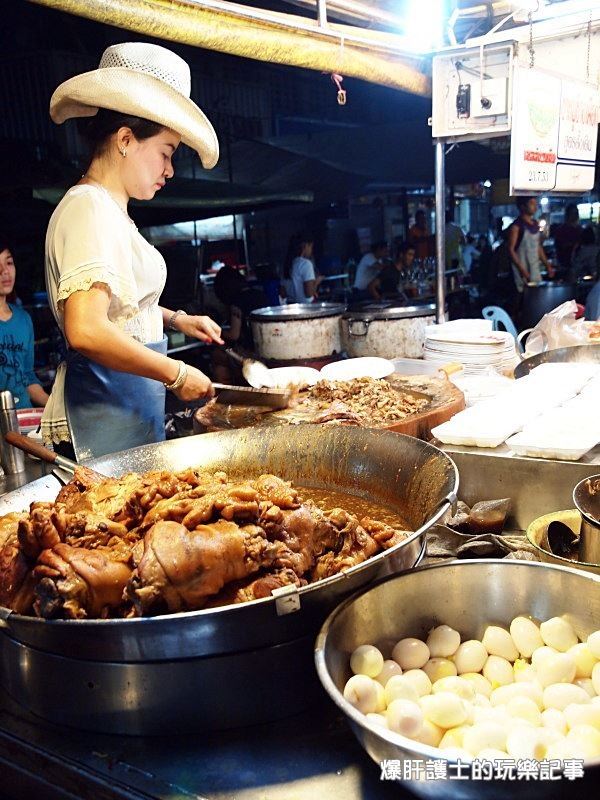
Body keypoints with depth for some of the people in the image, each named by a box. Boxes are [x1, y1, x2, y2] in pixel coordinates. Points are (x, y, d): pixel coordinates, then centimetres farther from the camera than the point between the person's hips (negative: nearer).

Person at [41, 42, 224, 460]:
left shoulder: (112, 211, 16)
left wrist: (175, 319, 17)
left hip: (131, 405, 10)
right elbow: (86, 331, -27)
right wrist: (177, 374, -18)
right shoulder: (90, 207, -15)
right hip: (105, 413, -10)